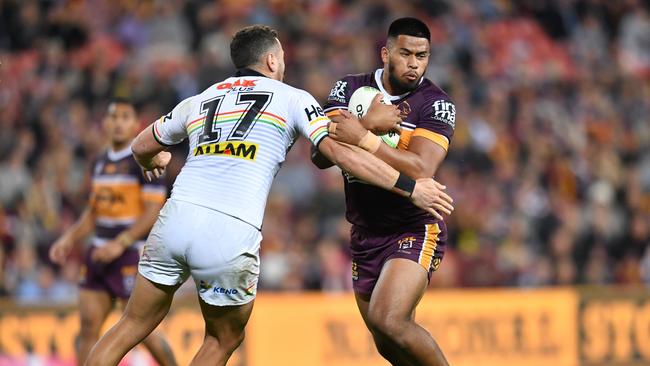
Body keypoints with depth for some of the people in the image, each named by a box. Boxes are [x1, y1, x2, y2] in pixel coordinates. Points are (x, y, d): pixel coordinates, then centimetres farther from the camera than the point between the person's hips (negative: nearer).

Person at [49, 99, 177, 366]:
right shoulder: (101, 163, 14)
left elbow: (154, 212, -15)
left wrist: (120, 243, -21)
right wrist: (69, 239, 9)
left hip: (132, 254, -7)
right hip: (100, 253, 7)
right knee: (88, 326, -1)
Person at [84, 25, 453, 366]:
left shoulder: (198, 101, 23)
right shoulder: (293, 98, 11)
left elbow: (141, 147, 37)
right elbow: (340, 151, -2)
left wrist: (153, 162, 61)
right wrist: (410, 186, 0)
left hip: (177, 217, 3)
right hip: (232, 236, -3)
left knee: (133, 327, 15)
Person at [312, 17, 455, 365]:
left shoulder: (436, 104, -10)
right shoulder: (350, 89, 2)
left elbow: (420, 170, -24)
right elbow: (321, 156, -10)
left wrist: (363, 139, -31)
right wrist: (369, 123, -23)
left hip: (414, 230, -5)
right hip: (364, 235, 6)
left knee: (388, 322, -26)